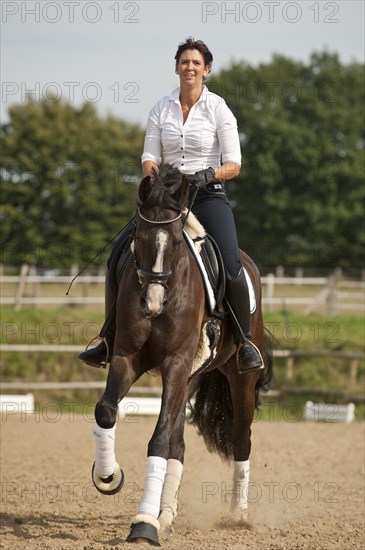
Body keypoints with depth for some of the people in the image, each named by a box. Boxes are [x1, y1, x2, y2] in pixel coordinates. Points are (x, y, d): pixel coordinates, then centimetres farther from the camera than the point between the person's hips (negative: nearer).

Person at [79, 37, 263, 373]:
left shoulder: (218, 109, -2)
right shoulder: (161, 109, 7)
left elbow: (233, 165, -5)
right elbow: (149, 157, 3)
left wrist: (209, 174, -24)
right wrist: (153, 174, -19)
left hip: (208, 195, -3)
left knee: (232, 268, -22)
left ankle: (245, 342, -6)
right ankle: (112, 339, 3)